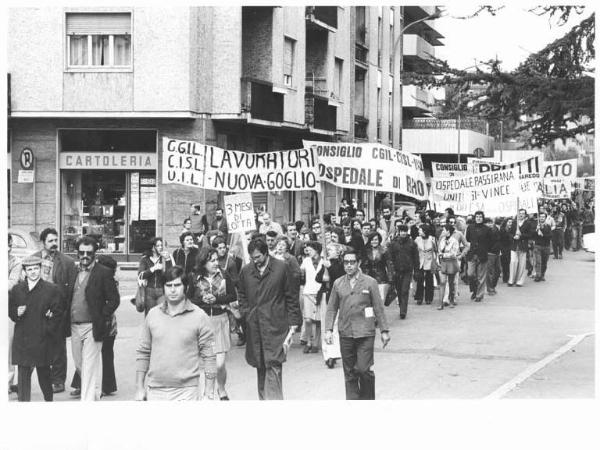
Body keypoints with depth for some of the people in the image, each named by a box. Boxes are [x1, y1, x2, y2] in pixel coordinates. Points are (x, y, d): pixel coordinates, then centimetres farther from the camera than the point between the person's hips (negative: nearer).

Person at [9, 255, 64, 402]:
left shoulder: (52, 290, 1)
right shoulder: (16, 290, 10)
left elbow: (59, 311, 2)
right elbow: (10, 311, 11)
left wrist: (52, 316, -15)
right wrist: (17, 313, -8)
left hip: (43, 339, -2)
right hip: (22, 340, 2)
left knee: (44, 373, 8)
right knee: (23, 374, -2)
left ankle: (49, 400, 26)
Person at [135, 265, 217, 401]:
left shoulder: (199, 316, -2)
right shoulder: (153, 315, 7)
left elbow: (209, 357, -1)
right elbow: (143, 353, 11)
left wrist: (209, 393, -5)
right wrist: (139, 388, 7)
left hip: (186, 392, -3)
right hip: (155, 391, 3)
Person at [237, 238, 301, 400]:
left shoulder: (281, 268, -2)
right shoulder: (246, 271, 8)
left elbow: (292, 296, 2)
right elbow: (242, 296, 22)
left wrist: (293, 321, -2)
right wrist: (246, 314, 8)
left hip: (275, 325, -4)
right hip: (254, 327, 4)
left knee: (273, 365, -11)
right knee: (260, 366, 9)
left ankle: (273, 399, -12)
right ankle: (264, 399, 19)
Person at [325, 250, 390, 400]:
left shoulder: (370, 282, 1)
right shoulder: (338, 283, 7)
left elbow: (379, 308, 4)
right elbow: (332, 308, 11)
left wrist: (384, 330, 2)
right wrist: (329, 330, 1)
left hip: (365, 333, -2)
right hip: (345, 334, 3)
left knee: (364, 369, -8)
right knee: (349, 372, 5)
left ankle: (367, 399, 11)